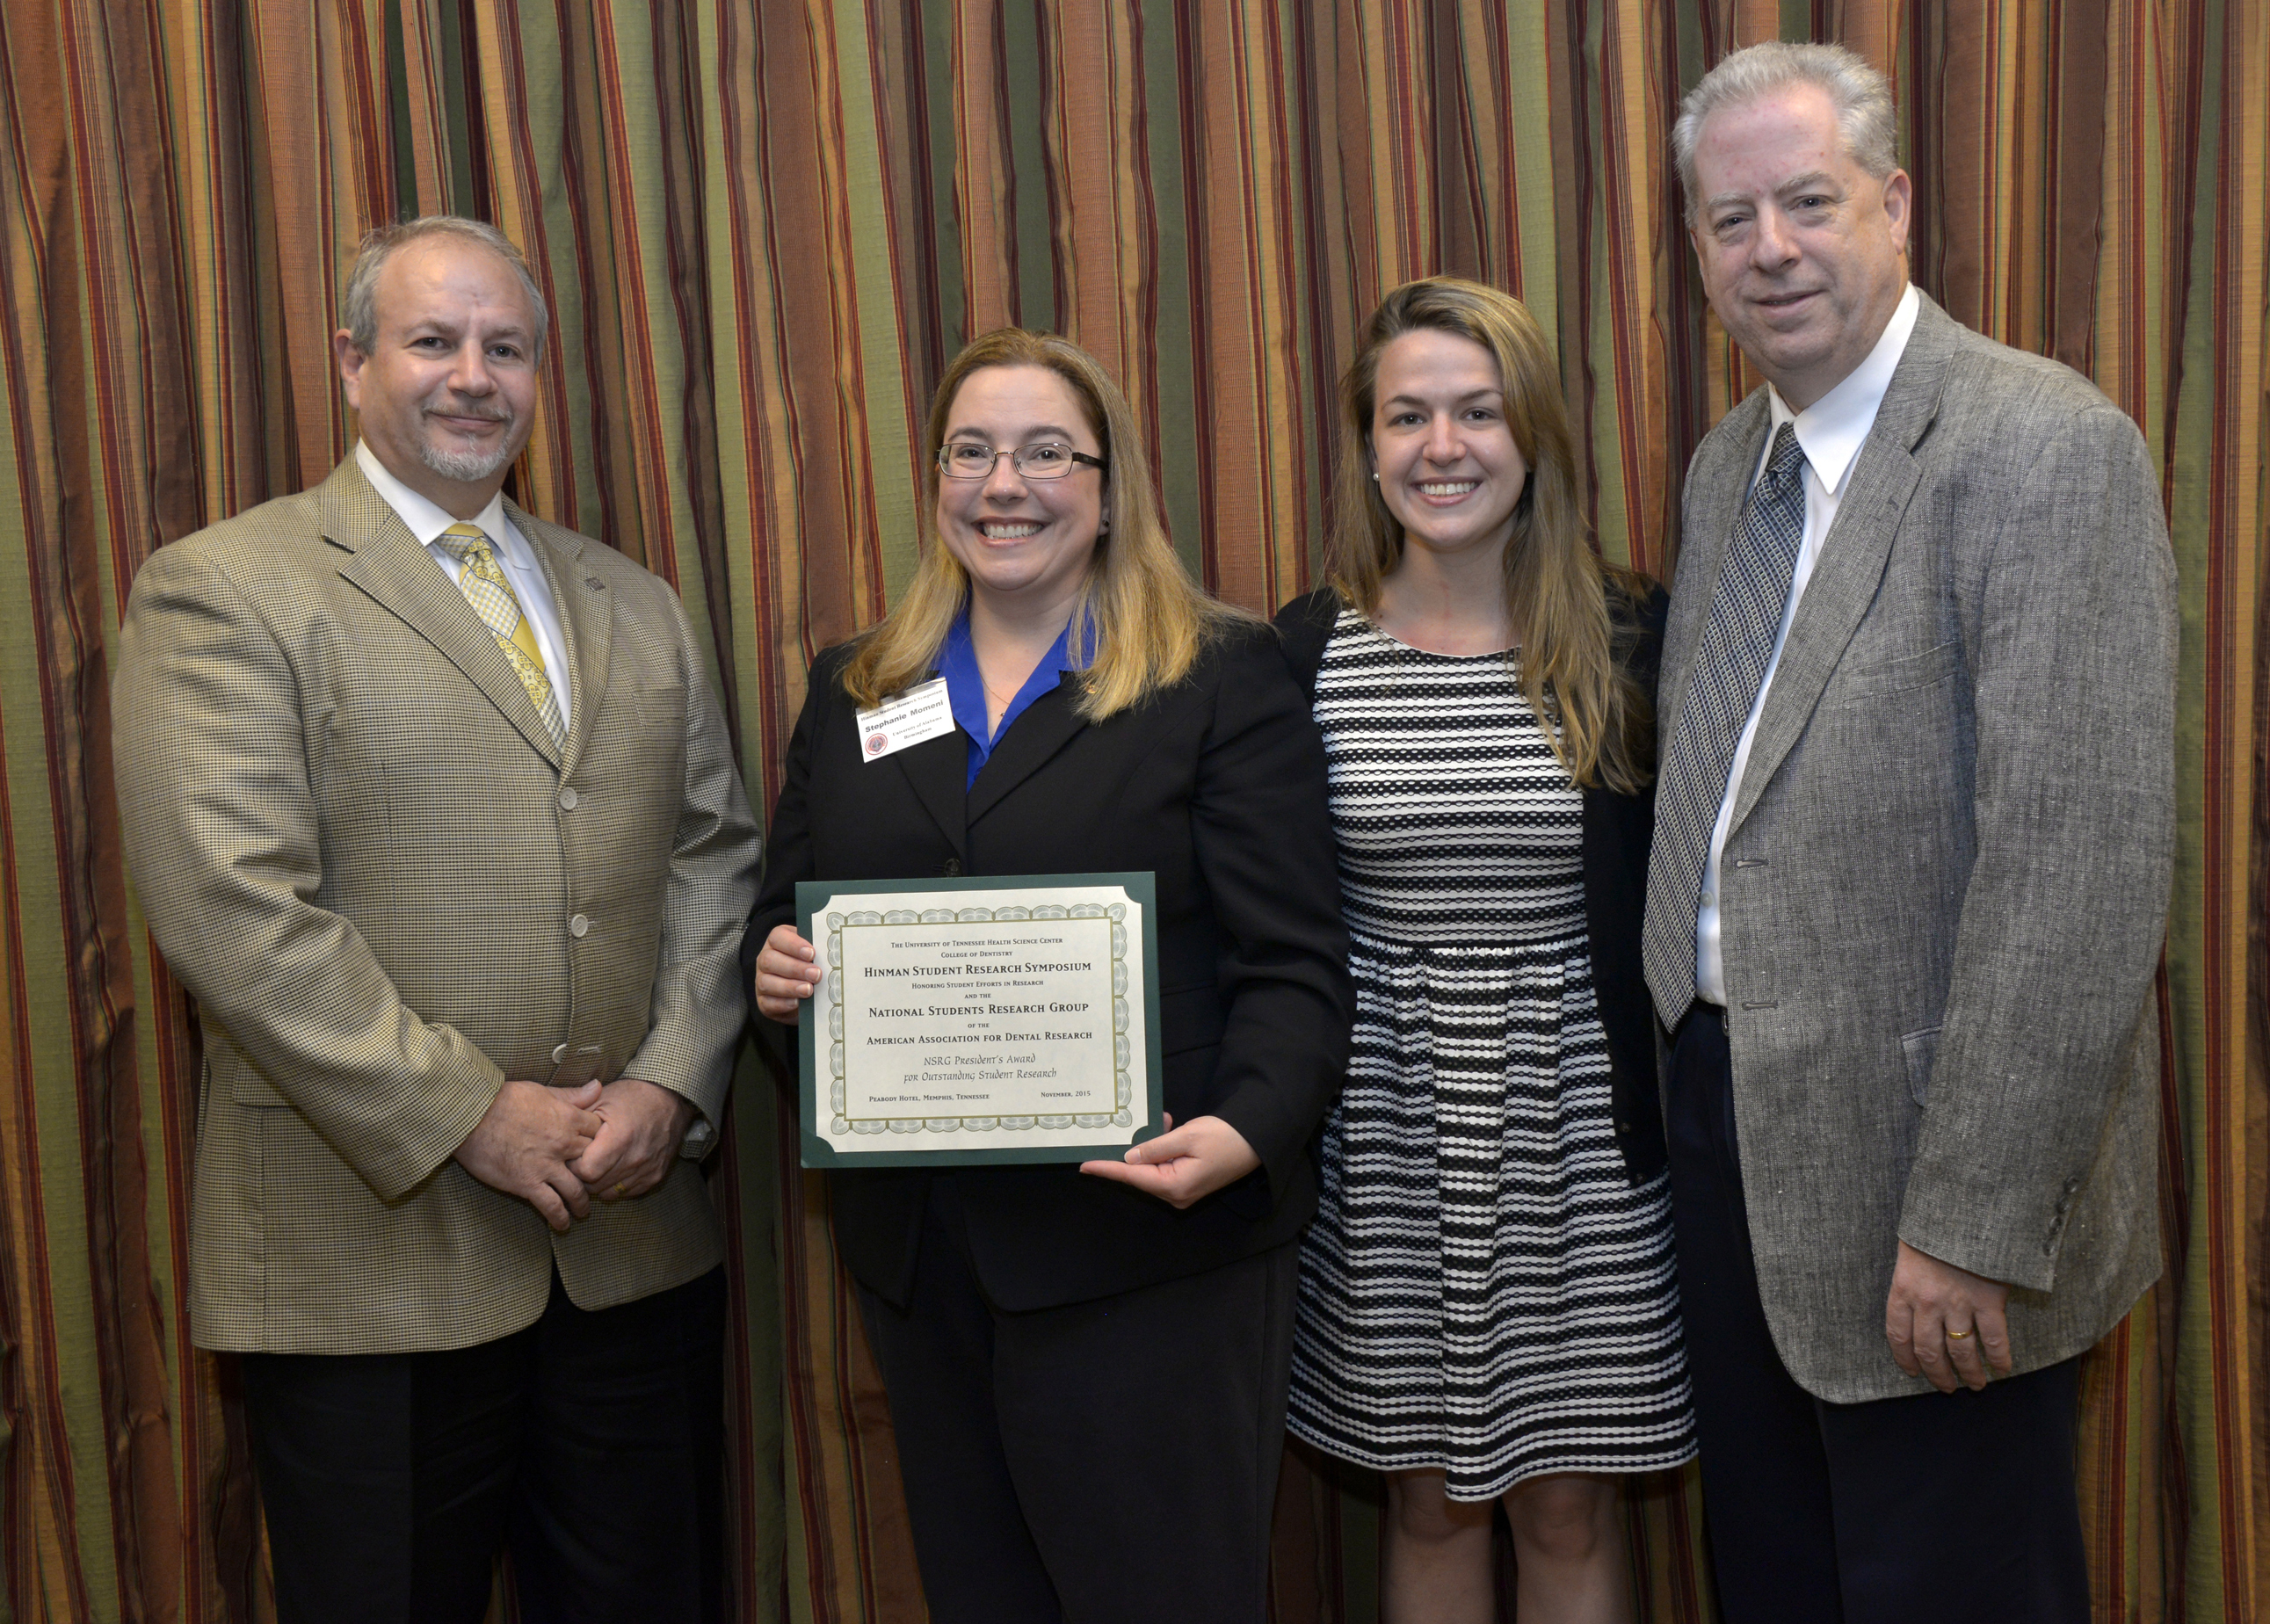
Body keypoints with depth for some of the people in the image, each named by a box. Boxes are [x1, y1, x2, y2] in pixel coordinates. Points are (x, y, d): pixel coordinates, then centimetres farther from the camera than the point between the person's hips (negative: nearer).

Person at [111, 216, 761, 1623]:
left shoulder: (640, 608, 13)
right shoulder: (223, 593, -4)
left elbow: (714, 859, 10)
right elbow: (235, 913, -13)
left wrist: (671, 1085, -6)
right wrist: (474, 1116, -15)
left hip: (636, 1230, 5)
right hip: (375, 1236, -4)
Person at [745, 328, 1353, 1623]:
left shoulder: (1224, 677, -2)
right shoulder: (852, 690, 13)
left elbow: (1295, 967, -8)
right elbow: (784, 915, 18)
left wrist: (1246, 1131, -24)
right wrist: (774, 967, -5)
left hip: (1146, 1240, -4)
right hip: (918, 1253, 5)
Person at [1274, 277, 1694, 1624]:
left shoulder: (1629, 640, -3)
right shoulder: (1310, 650, -1)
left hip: (1575, 1132, 0)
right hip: (1381, 1144, 1)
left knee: (1570, 1507, 12)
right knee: (1429, 1498, 15)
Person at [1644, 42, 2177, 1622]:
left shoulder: (2046, 445, -15)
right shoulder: (1726, 465, 10)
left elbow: (2082, 861, -21)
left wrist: (1973, 1221, -22)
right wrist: (1693, 1063, 10)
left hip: (1917, 1151, -7)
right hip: (1729, 1115, 7)